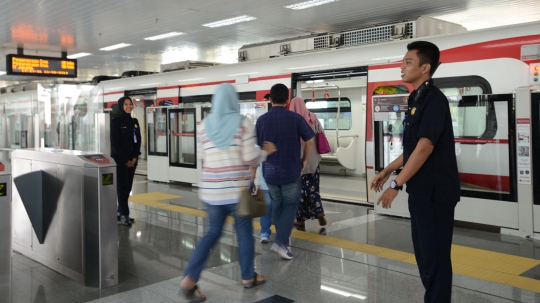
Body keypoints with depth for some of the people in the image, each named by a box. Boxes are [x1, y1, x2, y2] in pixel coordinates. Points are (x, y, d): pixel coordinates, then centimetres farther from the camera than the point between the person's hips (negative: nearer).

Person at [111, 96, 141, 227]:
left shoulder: (135, 122, 11)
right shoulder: (116, 122, -6)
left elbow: (138, 141, 10)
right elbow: (115, 144, -10)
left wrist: (135, 158, -2)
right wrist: (125, 160, -12)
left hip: (132, 160, 5)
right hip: (119, 160, -5)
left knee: (128, 187, 7)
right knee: (122, 187, -5)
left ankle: (120, 211, 18)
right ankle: (124, 214, -3)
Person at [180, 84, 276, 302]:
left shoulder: (205, 125, 2)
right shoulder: (243, 123, -8)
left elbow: (201, 156, 10)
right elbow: (250, 158, -11)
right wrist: (266, 151, 8)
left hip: (211, 190, 4)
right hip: (237, 189, -3)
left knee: (213, 233, 16)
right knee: (245, 233, 14)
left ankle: (189, 279, 5)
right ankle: (248, 277, 29)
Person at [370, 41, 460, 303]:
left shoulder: (434, 99, -15)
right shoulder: (417, 99, 13)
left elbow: (424, 148, -22)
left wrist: (396, 185, -19)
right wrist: (387, 171, 19)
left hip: (435, 191, -10)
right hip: (421, 189, 10)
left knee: (435, 254, -1)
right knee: (424, 251, 17)